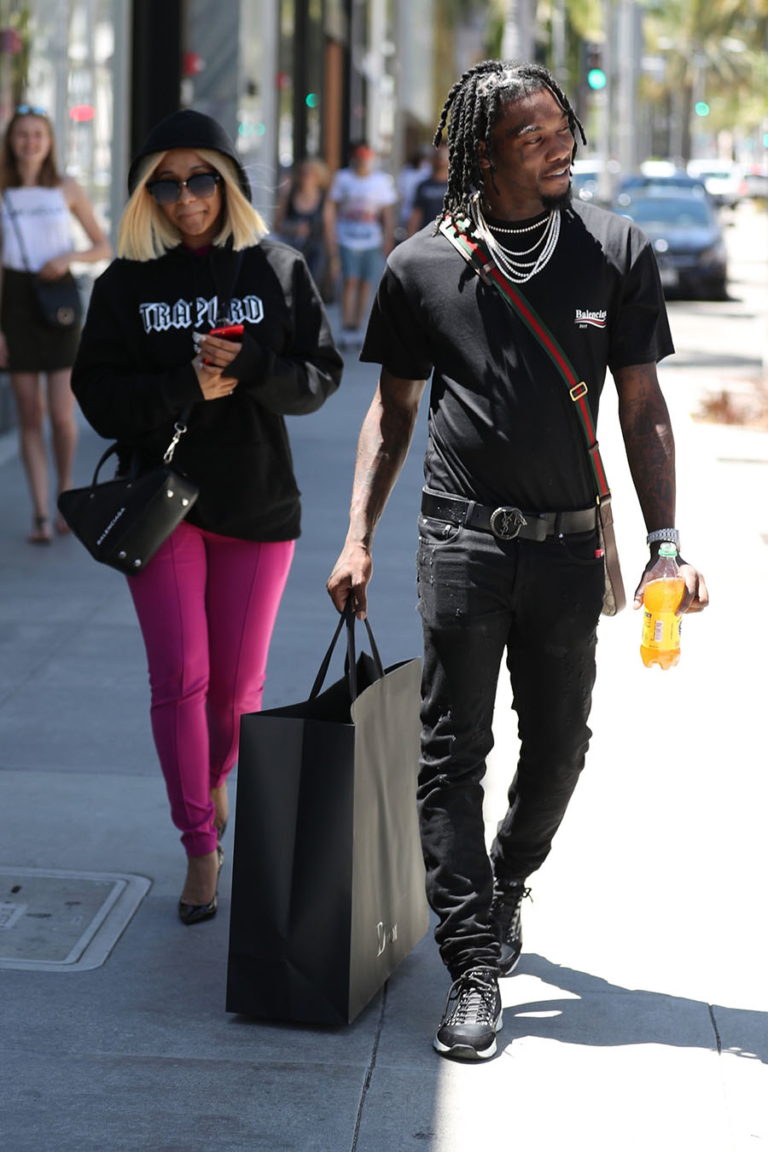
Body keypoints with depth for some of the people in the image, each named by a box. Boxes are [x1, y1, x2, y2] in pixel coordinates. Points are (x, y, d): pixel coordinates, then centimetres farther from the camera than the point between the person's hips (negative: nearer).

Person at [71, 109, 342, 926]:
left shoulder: (278, 271, 1)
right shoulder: (126, 283, 0)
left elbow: (320, 375, -1)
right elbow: (99, 396, -4)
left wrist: (247, 369, -19)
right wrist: (186, 387, -19)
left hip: (258, 504, 1)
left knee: (237, 682, 8)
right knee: (179, 678, -5)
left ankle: (214, 778, 40)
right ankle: (200, 849, 5)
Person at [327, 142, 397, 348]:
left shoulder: (382, 181, 7)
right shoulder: (342, 178, 4)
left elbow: (388, 213, 10)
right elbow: (334, 209, 6)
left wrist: (389, 240, 5)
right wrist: (331, 238, 2)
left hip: (372, 240, 2)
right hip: (347, 240, -2)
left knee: (365, 285, 2)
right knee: (349, 282, -11)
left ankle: (355, 329, 12)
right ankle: (346, 331, -11)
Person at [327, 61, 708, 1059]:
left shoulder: (618, 253, 1)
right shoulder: (423, 266, 0)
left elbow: (642, 408, 5)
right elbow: (393, 410, 10)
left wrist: (666, 544, -1)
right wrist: (358, 538, 3)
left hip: (569, 543, 1)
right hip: (462, 537, -1)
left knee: (559, 745, 11)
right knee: (454, 752, -3)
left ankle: (506, 887, 38)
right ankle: (474, 970, 2)